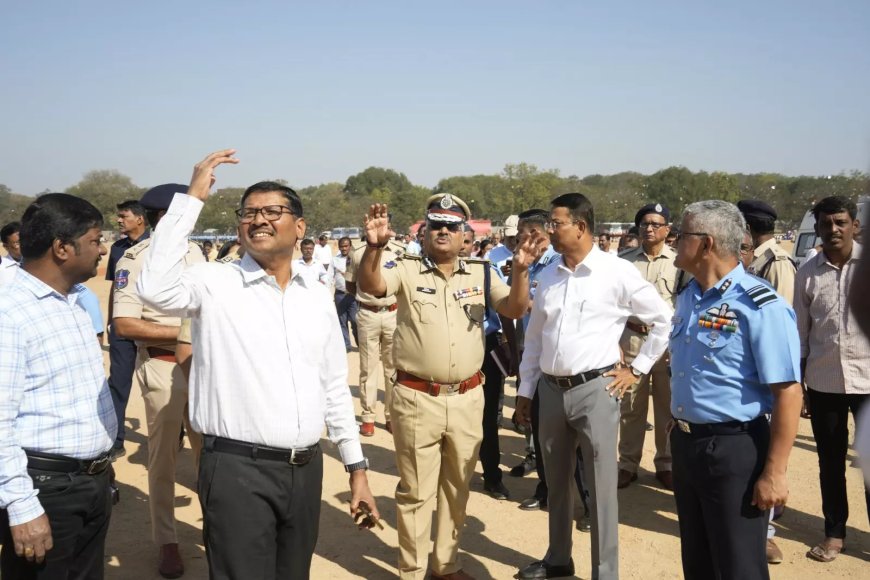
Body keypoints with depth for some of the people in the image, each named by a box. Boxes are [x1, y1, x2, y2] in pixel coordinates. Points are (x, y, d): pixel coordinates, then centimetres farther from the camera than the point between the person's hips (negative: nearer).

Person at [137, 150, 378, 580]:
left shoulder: (318, 297, 9)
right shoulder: (214, 282, -5)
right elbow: (155, 288, -27)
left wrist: (357, 468, 12)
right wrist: (192, 198, -20)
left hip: (306, 469, 5)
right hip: (237, 468, -5)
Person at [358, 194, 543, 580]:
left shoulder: (480, 273, 6)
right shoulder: (406, 269, -3)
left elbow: (514, 310, -2)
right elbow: (369, 286, -20)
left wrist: (520, 271, -20)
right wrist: (374, 246, -40)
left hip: (467, 399, 4)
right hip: (416, 399, -3)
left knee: (457, 487, 18)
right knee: (416, 490, 7)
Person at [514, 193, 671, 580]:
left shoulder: (616, 272, -8)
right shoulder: (548, 275, 8)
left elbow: (665, 321, -2)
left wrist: (637, 369, -2)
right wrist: (525, 389, 13)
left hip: (595, 389, -5)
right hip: (551, 389, 6)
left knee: (600, 486, 2)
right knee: (556, 482, 18)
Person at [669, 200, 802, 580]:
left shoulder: (759, 306, -19)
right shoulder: (688, 298, 7)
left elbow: (787, 394, -21)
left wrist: (774, 473, -20)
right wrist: (679, 434, 17)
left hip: (734, 449, -8)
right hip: (684, 444, 8)